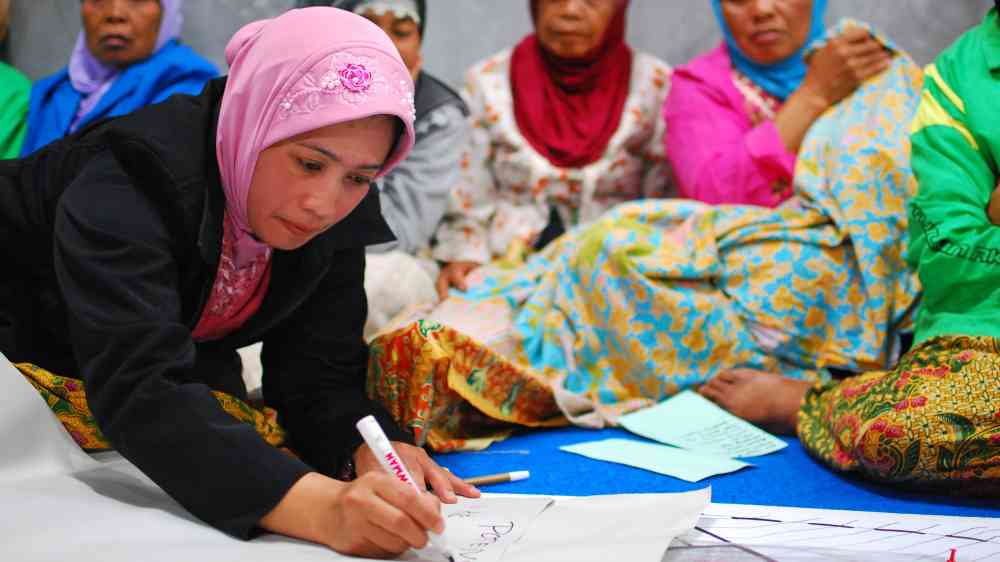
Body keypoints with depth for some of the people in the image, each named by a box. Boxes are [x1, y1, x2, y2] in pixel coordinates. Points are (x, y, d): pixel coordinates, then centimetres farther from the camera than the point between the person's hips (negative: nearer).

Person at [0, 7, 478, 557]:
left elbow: (318, 374, -15)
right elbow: (137, 385, -47)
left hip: (178, 357, 5)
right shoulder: (130, 177, -36)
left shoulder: (344, 217, -16)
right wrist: (319, 507, -60)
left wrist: (376, 455, -38)